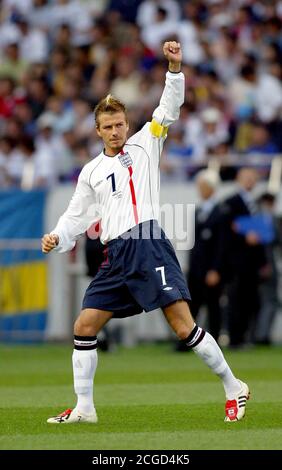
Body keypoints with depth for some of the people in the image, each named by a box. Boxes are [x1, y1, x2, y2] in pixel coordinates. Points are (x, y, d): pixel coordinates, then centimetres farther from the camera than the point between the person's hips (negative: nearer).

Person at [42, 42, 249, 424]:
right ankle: (84, 408, 10)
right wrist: (57, 239, 3)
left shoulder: (145, 144, 10)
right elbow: (77, 216, 23)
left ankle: (233, 388, -1)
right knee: (84, 328, 0)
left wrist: (175, 69, -15)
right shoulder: (91, 172, 20)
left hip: (149, 246, -5)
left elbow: (169, 108, 0)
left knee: (185, 328, -13)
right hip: (116, 256, 5)